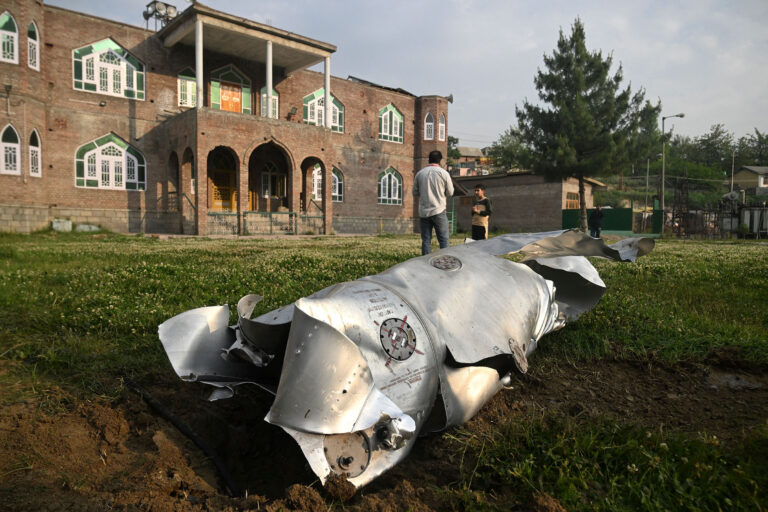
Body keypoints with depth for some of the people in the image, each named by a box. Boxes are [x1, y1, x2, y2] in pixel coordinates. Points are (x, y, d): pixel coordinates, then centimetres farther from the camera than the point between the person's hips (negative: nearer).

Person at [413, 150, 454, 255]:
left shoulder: (419, 173, 5)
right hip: (439, 211, -3)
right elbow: (450, 193, 1)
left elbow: (415, 193, 10)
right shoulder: (444, 173, -3)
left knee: (426, 240, 6)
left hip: (423, 212, 3)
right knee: (444, 240, 3)